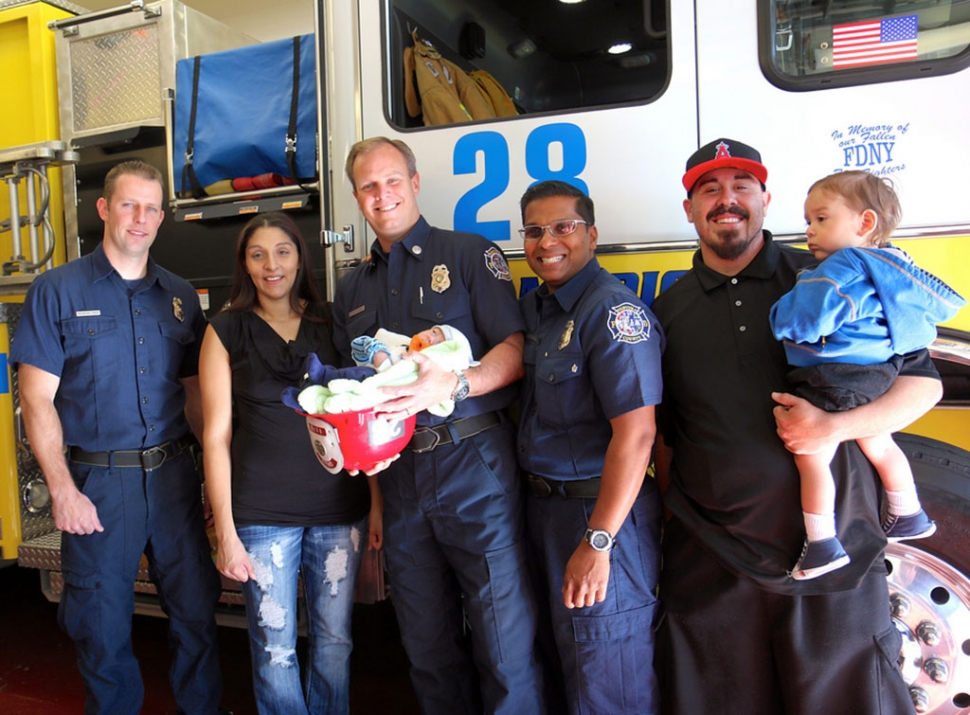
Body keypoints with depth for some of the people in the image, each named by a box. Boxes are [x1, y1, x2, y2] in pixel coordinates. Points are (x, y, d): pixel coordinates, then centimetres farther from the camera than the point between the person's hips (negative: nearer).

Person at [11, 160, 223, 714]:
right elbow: (38, 399, -5)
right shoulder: (57, 290, -2)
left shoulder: (180, 296, 8)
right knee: (102, 626, 11)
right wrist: (62, 489, -11)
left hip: (174, 474, 3)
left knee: (197, 609, 11)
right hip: (98, 481, -2)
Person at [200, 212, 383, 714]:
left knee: (334, 639, 13)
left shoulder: (331, 322, 6)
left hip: (339, 506, 2)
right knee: (274, 647, 8)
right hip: (262, 514, -1)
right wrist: (225, 531, -4)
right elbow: (217, 435, 0)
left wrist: (377, 501, 2)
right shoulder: (226, 331, 2)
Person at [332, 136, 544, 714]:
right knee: (428, 645, 16)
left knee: (505, 640, 0)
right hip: (400, 476, 5)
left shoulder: (470, 254, 1)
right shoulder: (353, 289, 17)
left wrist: (453, 385, -23)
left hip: (477, 468, -5)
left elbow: (515, 349, -8)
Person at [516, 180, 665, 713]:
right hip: (543, 506, 8)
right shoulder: (532, 308, 9)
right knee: (562, 671, 24)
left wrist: (597, 542, -23)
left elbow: (635, 433, -24)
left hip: (600, 511, -8)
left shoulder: (613, 310, -18)